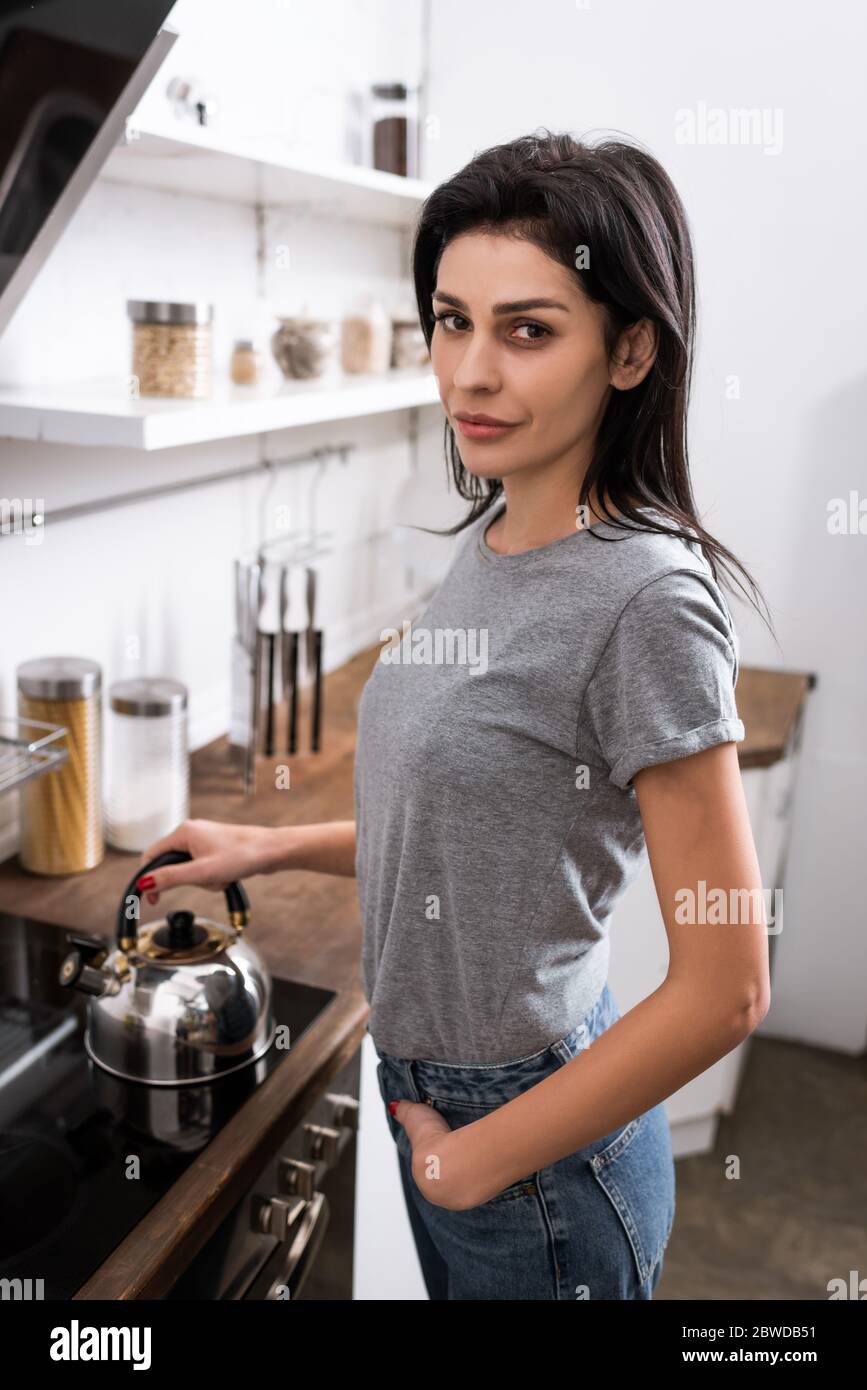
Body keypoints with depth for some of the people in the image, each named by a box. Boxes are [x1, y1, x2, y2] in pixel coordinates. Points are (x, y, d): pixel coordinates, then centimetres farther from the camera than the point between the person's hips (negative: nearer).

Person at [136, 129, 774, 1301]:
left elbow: (723, 992, -22)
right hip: (431, 1084, 7)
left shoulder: (647, 599, -25)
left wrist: (478, 1158, -14)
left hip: (536, 1132, -7)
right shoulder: (492, 538, -2)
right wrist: (270, 847, 5)